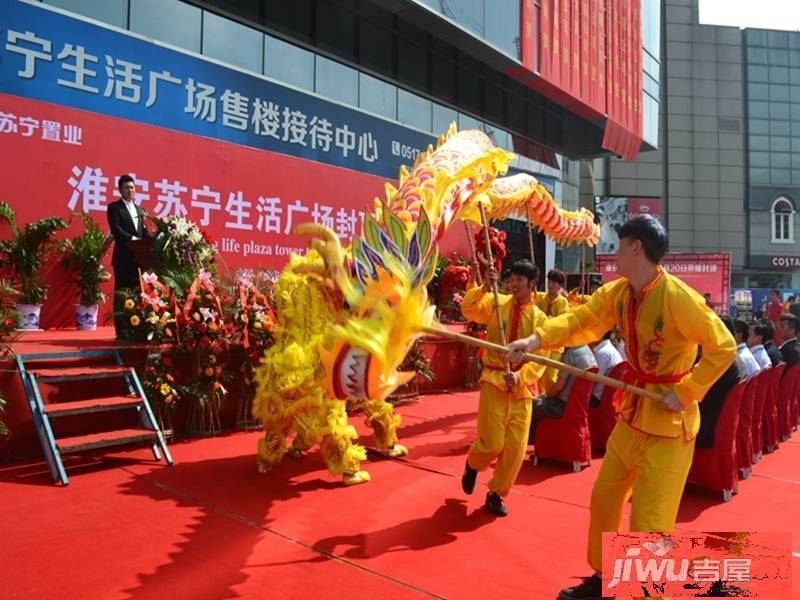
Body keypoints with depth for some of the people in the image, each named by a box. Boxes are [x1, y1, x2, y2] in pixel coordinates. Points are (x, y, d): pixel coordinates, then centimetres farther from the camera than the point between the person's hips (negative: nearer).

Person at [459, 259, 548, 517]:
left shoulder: (539, 318, 2)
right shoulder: (497, 303, 1)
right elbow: (469, 310, -16)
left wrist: (520, 376, -18)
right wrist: (484, 288, -29)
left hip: (522, 387, 2)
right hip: (494, 381, -2)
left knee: (516, 447, 3)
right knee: (493, 443, -5)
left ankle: (496, 494, 23)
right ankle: (472, 465, 30)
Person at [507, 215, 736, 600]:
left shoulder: (678, 298, -23)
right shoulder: (616, 293, -1)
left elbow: (724, 348, -18)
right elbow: (580, 321, -7)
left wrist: (685, 393, -20)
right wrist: (536, 340, -23)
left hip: (668, 421, -8)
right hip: (633, 412, 8)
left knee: (648, 524, -3)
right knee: (604, 497, 18)